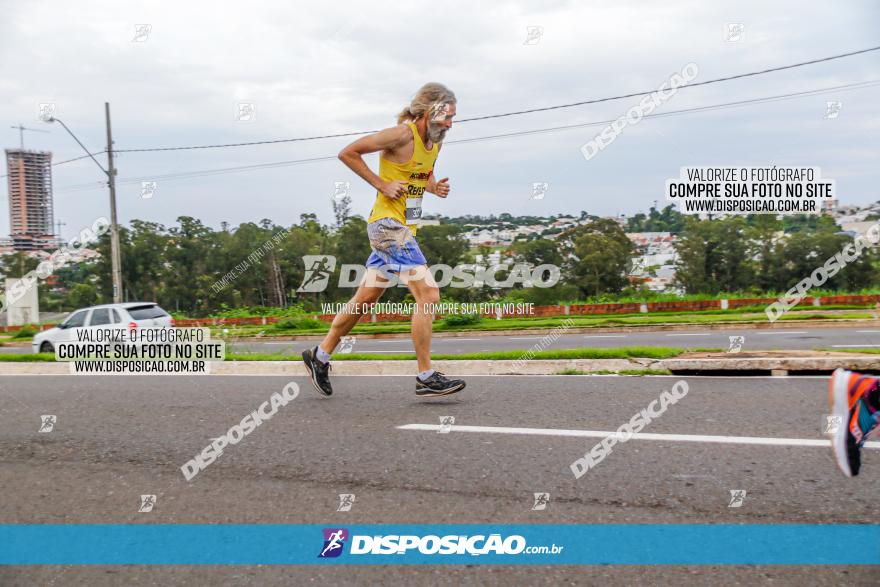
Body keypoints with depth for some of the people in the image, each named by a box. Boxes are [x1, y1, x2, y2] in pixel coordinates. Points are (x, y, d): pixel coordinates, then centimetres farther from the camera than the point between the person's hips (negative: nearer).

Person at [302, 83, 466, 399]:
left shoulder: (436, 142, 10)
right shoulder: (401, 134, -15)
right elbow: (347, 153, -11)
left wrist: (435, 187, 4)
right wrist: (382, 184, -14)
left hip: (404, 228, 9)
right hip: (388, 222, -9)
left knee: (365, 298, 16)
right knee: (428, 295, -14)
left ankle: (320, 355, 29)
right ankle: (426, 378, -9)